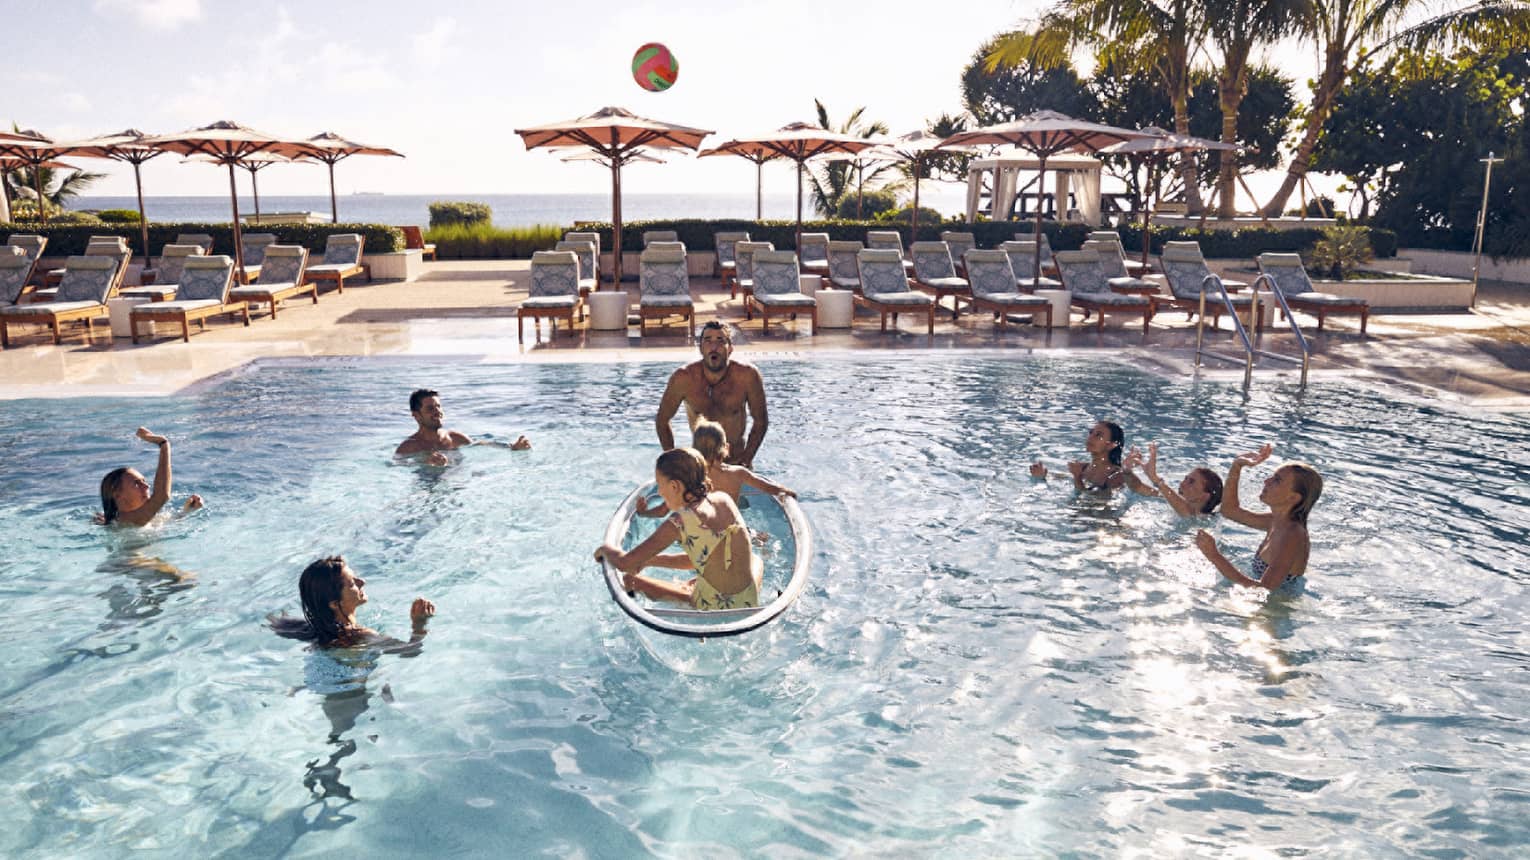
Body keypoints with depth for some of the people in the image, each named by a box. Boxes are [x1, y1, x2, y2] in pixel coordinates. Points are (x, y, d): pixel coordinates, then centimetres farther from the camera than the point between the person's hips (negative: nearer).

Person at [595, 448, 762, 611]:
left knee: (629, 579, 12)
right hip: (750, 605, 5)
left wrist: (606, 549, 8)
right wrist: (648, 560, 12)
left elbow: (624, 564, -14)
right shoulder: (724, 499, 0)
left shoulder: (679, 522, -18)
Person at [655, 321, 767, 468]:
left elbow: (761, 422, -4)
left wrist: (746, 459, -11)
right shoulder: (683, 378, -16)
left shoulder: (747, 376, -17)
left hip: (736, 461, 0)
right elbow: (662, 421, -3)